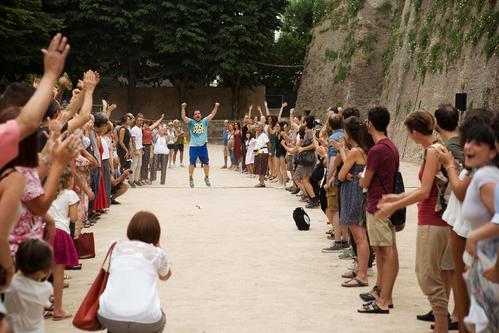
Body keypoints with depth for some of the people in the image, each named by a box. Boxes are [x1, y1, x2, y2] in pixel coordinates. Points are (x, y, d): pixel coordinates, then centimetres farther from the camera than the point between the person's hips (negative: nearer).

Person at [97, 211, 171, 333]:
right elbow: (165, 276, 29)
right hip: (145, 321, -1)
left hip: (110, 318, 1)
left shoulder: (116, 247, 11)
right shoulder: (157, 253, 8)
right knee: (160, 318, 34)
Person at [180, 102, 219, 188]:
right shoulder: (191, 122, 2)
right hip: (193, 146, -2)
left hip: (203, 146, 2)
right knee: (192, 163, 3)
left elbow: (212, 115, 2)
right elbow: (183, 117, -12)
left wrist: (216, 106, -9)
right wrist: (183, 107, -23)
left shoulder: (204, 121, 7)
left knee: (206, 163, 10)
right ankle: (191, 178, 18)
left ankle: (207, 178, 27)